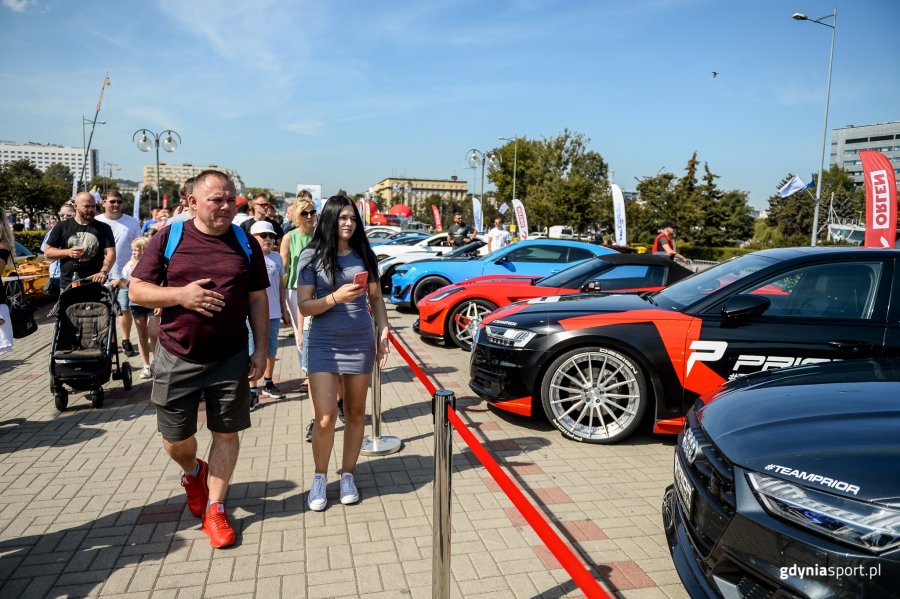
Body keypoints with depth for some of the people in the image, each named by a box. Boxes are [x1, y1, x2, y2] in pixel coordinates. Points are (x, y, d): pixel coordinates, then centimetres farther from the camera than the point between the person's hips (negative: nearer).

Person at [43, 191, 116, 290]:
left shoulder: (103, 228, 6)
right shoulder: (62, 227, 9)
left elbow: (110, 253, -3)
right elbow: (47, 252, 10)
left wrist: (103, 272, -20)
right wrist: (68, 252, -9)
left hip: (95, 284, -1)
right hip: (68, 285, 1)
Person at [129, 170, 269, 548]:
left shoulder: (245, 243, 2)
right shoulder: (169, 238, -3)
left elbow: (258, 300, 5)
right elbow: (136, 290, -2)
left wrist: (261, 350, 0)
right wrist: (181, 294, -20)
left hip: (230, 358, 1)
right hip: (177, 358, 0)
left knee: (226, 433, 7)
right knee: (175, 439, 10)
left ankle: (214, 509, 24)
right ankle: (193, 473, 44)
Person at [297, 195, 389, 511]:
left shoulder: (364, 255, 5)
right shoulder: (312, 256, -4)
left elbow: (376, 298, 12)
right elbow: (304, 306, -7)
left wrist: (383, 332, 1)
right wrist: (336, 297, -22)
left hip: (360, 343, 3)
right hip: (324, 344, -3)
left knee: (355, 413, 10)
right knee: (325, 418, -6)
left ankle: (347, 475, 25)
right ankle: (320, 477, 17)